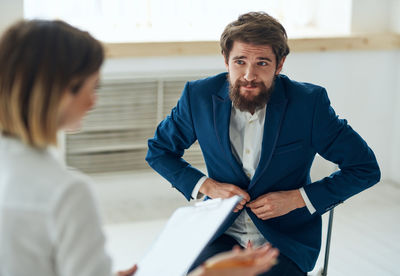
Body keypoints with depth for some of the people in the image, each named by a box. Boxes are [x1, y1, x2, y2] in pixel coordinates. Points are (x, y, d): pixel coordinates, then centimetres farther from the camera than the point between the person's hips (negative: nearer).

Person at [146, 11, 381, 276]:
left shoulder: (309, 102, -10)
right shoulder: (200, 96, -5)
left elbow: (366, 168, -3)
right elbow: (158, 151, 11)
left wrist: (297, 198, -12)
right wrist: (205, 185, -6)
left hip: (285, 241, -1)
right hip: (222, 234, 1)